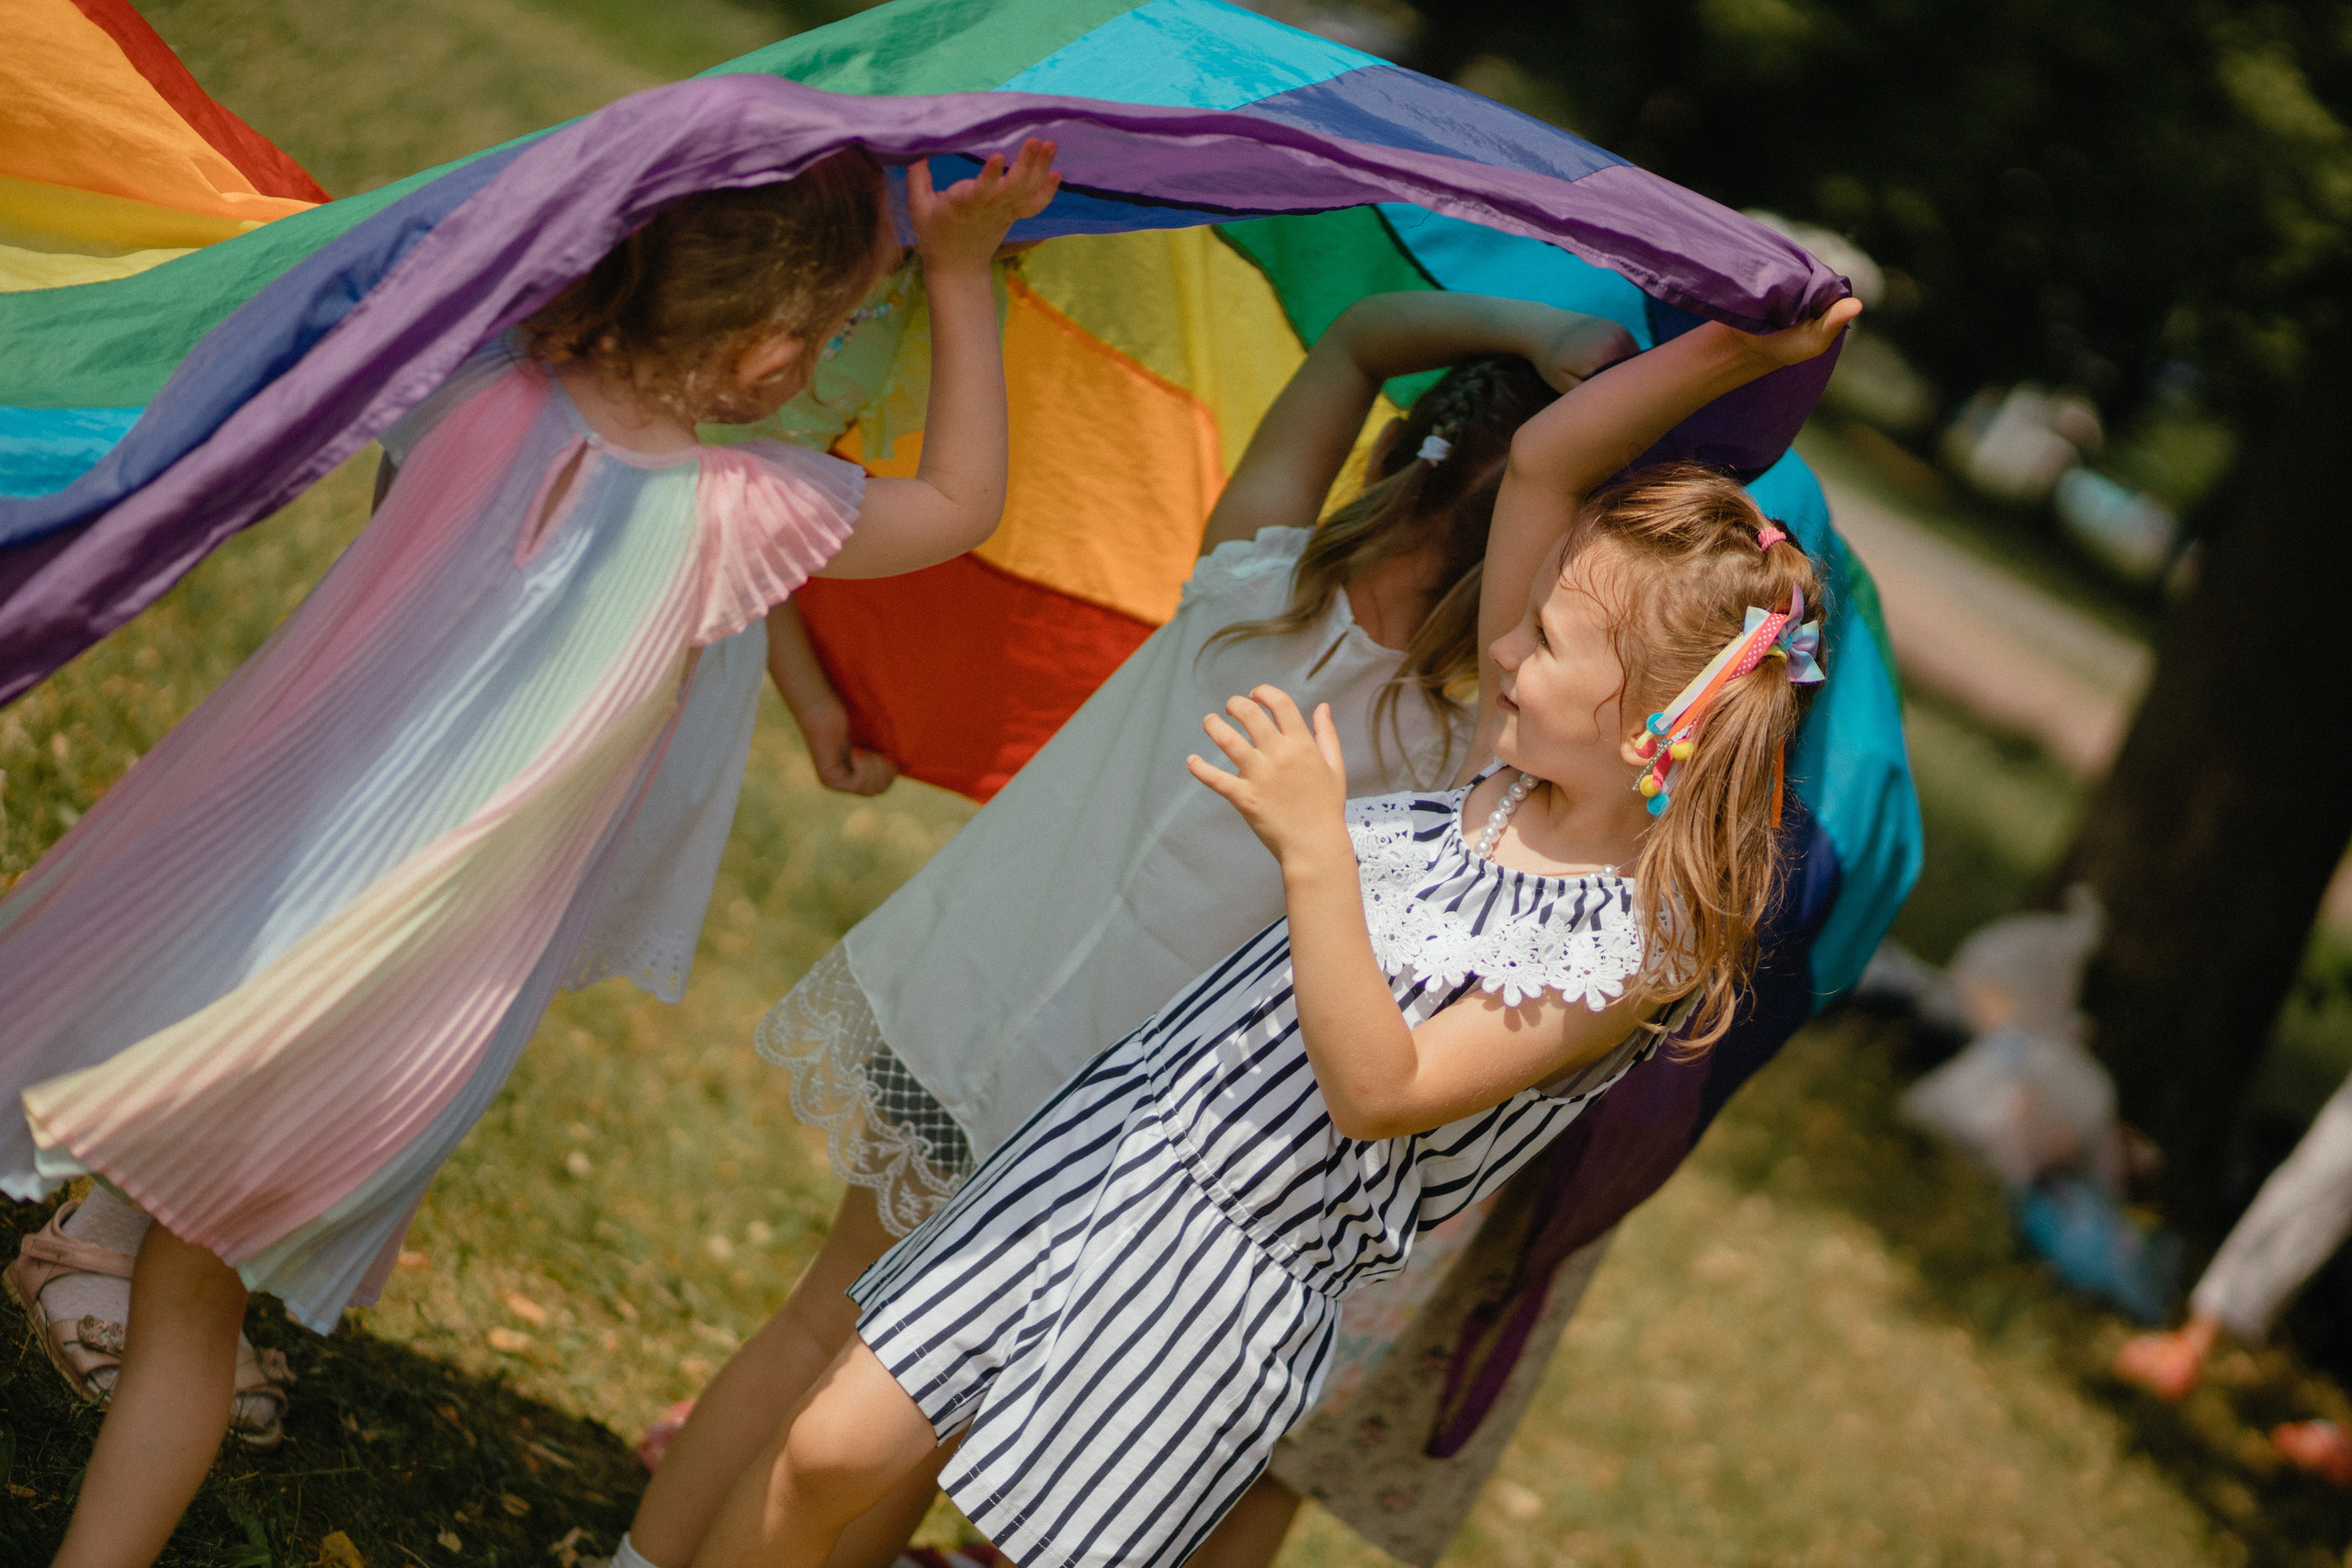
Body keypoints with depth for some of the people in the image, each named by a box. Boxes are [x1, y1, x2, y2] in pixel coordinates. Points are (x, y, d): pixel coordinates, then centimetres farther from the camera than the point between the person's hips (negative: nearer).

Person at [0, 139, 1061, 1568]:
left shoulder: (483, 389, -9)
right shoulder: (742, 514, -18)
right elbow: (966, 504, 1)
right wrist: (962, 270, 3)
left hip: (190, 896, 2)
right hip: (383, 1015, -2)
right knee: (189, 1301, 16)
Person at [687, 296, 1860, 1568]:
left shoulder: (1638, 948, -18)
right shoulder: (1512, 759, 2)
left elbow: (1377, 1093, -25)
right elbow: (1540, 463, 3)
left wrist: (1317, 857, -34)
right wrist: (1724, 353, -5)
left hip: (1243, 1269, -6)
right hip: (1119, 1131, 6)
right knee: (826, 1451, 4)